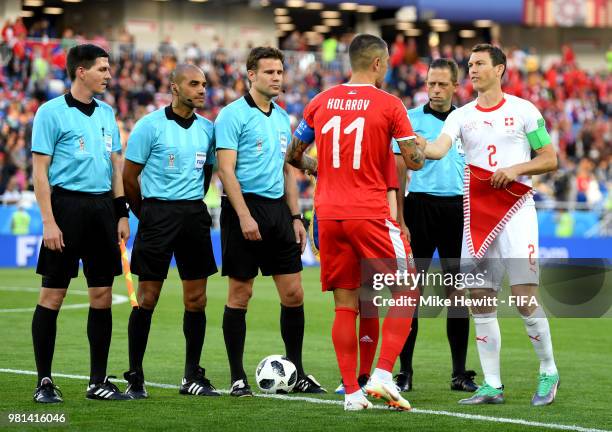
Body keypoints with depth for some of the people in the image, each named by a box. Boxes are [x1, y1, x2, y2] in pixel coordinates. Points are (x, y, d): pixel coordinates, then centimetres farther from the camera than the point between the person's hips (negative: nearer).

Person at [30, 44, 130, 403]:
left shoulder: (107, 113, 13)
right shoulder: (52, 112, -5)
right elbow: (40, 171, -7)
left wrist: (122, 214, 12)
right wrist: (48, 222, -14)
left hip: (102, 207, 6)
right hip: (67, 203, -6)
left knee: (102, 295, 6)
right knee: (53, 295, -2)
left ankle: (99, 381, 13)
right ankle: (45, 382, 5)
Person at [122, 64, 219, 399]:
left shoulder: (207, 129, 8)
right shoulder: (150, 125, -6)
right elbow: (129, 176, -2)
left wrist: (194, 206, 15)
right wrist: (146, 214, 6)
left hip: (194, 214, 5)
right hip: (158, 212, -5)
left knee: (196, 299, 4)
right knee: (147, 298, -3)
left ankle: (193, 377, 12)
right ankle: (135, 377, 5)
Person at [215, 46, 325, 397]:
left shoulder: (282, 118, 15)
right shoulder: (233, 115, -7)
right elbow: (226, 169, -14)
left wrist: (295, 216, 15)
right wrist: (244, 215, -21)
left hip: (278, 208, 7)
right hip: (245, 208, -7)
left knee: (294, 293, 4)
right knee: (241, 293, -1)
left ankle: (297, 374, 13)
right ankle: (238, 378, 6)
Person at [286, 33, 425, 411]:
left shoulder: (321, 102, 8)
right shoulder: (389, 105, -5)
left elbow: (294, 155, 16)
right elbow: (415, 161, -5)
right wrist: (419, 151, 17)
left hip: (329, 215, 5)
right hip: (370, 215, -5)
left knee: (345, 306, 8)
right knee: (404, 295, 6)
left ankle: (351, 392, 5)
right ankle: (383, 376, -7)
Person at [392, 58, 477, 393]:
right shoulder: (410, 119, 0)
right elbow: (398, 172, -4)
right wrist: (399, 221, -10)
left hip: (458, 208, 3)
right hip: (421, 205, -3)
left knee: (457, 290, 4)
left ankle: (460, 373, 9)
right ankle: (404, 372, 3)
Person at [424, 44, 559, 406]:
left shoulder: (523, 110, 2)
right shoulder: (461, 116, 9)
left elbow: (550, 159, 4)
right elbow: (438, 150, -9)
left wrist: (516, 169, -12)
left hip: (516, 209, -4)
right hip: (477, 213, 4)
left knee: (525, 296, -11)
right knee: (481, 300, 0)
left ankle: (549, 372, 6)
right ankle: (492, 386, 6)